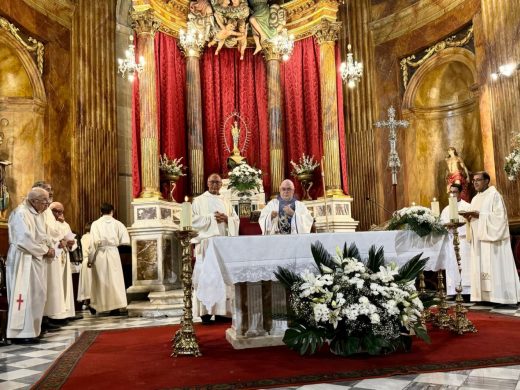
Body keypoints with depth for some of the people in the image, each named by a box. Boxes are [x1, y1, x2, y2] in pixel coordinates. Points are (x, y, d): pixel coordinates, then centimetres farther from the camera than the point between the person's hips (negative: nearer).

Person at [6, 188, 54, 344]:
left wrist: (49, 248, 0)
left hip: (37, 259, 9)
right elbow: (26, 240, -22)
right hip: (24, 260, -9)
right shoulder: (21, 213, -16)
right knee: (25, 295, -5)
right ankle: (21, 333, 2)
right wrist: (45, 251, -13)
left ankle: (30, 329, 18)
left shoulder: (38, 213, 12)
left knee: (37, 294, 10)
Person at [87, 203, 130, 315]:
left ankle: (95, 306, 25)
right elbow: (125, 240, -3)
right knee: (114, 279, 3)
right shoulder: (117, 223, 2)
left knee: (99, 280, 12)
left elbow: (92, 243, -2)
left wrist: (90, 259, 3)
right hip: (113, 253, -1)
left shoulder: (95, 224, 1)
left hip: (99, 254, 1)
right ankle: (116, 306, -1)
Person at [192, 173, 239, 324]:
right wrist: (212, 218, -12)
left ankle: (221, 311, 5)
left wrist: (226, 219, -8)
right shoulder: (199, 200, 6)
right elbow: (194, 220, -5)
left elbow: (236, 220, 11)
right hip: (206, 243, -4)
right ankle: (205, 311, -5)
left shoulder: (226, 202, 17)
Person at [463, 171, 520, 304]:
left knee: (495, 266, -9)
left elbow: (499, 216, -14)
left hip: (492, 238, -8)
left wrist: (479, 215, -19)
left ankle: (500, 296, -5)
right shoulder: (475, 199, 18)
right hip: (479, 238, 8)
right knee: (481, 267, 3)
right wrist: (469, 217, -1)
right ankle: (485, 296, 4)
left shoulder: (494, 195, -5)